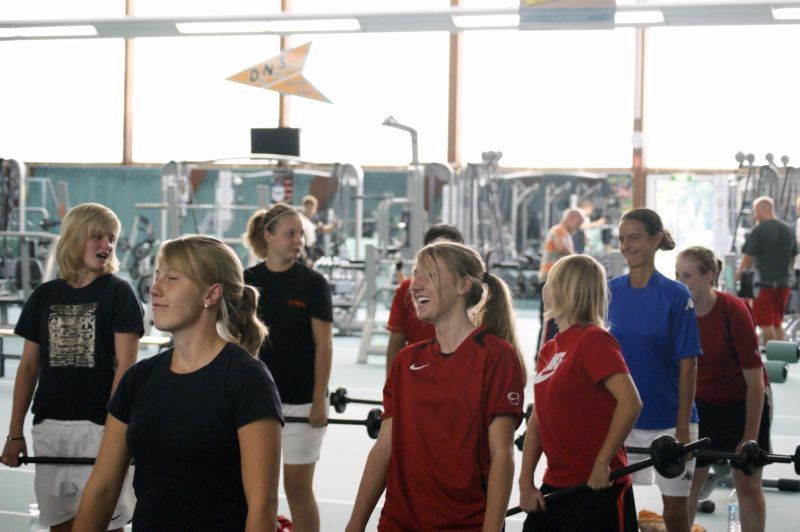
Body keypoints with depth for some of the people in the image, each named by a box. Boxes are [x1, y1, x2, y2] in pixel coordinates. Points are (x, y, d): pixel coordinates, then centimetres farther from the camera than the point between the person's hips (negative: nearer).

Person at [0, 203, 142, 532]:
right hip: (49, 427, 4)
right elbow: (29, 367, 12)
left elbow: (125, 366, -7)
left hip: (98, 426, -4)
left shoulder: (118, 293, -1)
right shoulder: (44, 296, 10)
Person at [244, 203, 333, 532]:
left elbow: (323, 345, -5)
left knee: (298, 486, 1)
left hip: (300, 400, -3)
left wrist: (319, 401, -10)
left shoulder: (312, 283, -4)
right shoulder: (247, 281, 3)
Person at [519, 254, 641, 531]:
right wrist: (526, 482, 5)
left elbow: (630, 402, -23)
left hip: (598, 487, -8)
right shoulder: (549, 350, 11)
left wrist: (602, 463, -18)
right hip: (556, 487, 8)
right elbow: (537, 420, 12)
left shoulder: (593, 339, -13)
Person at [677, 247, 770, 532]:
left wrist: (750, 437, -18)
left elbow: (755, 379, -20)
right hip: (702, 403, 4)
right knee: (688, 479, 5)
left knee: (747, 484, 4)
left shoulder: (734, 311, -24)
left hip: (744, 403, -3)